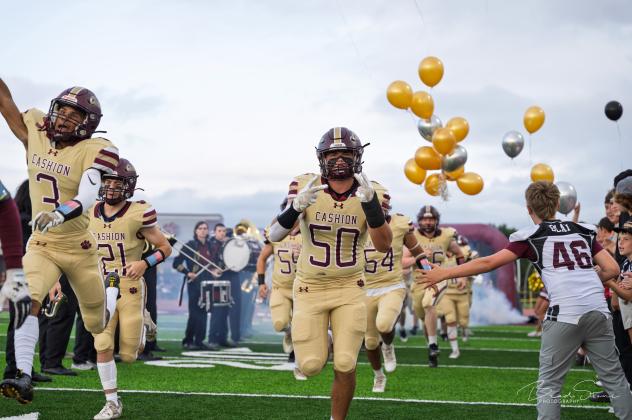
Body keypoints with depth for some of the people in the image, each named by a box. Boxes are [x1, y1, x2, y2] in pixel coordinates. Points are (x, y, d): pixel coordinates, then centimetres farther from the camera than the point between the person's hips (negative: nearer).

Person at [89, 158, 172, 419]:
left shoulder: (138, 214, -12)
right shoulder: (92, 214, 2)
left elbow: (165, 248, -3)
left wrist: (145, 263, -18)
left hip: (130, 289, -3)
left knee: (128, 356, 1)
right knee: (103, 347, -10)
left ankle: (143, 325, 35)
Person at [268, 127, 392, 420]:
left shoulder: (368, 193, -8)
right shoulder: (306, 187, -12)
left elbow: (383, 245, -19)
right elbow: (275, 236, -18)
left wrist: (370, 202, -33)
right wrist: (297, 207, -38)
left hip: (349, 289, 1)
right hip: (310, 288, -1)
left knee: (345, 366, -8)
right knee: (310, 366, -3)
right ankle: (317, 340, 33)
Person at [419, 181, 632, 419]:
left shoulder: (531, 237, 7)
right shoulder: (584, 232, 18)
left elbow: (489, 263, 2)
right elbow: (612, 269, 13)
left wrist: (444, 274, 8)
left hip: (565, 315, -4)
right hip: (598, 311, 4)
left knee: (549, 384, 5)